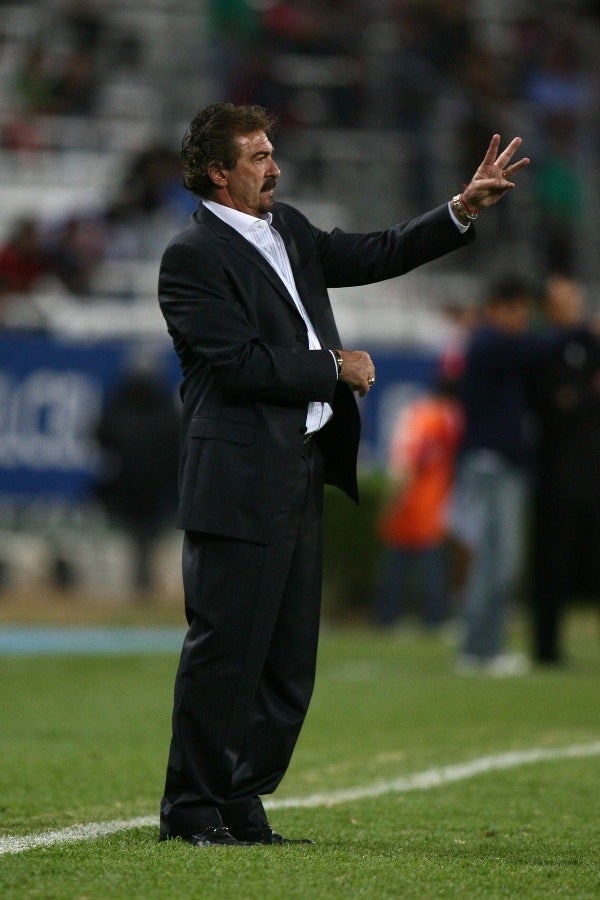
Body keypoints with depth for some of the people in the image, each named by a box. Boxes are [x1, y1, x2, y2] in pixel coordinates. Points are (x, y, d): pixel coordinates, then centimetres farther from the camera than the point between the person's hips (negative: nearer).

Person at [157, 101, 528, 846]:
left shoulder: (288, 230, 16)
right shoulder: (192, 256, -10)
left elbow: (373, 257, 21)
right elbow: (240, 365, -17)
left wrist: (464, 210, 11)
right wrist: (333, 368, -7)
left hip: (301, 474, 9)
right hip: (240, 483, -9)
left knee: (289, 658, 9)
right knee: (226, 647, -5)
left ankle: (241, 799, 16)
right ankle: (192, 808, 2)